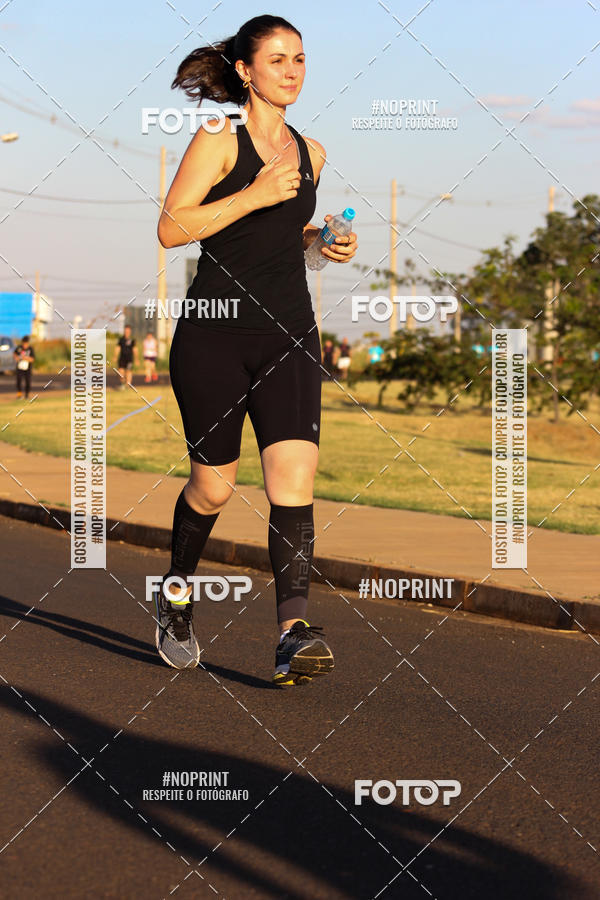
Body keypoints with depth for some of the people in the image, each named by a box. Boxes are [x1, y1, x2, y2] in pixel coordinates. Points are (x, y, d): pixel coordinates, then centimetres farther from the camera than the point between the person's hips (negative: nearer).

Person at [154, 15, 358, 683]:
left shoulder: (310, 153, 14)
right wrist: (255, 195, -16)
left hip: (289, 334, 4)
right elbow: (171, 228, -10)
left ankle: (294, 633, -19)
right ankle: (176, 595, 33)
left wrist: (322, 240, 10)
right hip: (214, 333, -4)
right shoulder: (220, 140, -4)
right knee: (213, 485, 4)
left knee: (293, 475, -14)